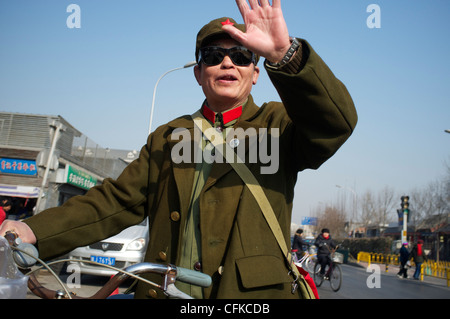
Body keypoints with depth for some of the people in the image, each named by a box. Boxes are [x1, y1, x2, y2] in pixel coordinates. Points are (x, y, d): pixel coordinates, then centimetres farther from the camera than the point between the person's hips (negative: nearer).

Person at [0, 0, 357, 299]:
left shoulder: (277, 125, 3)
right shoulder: (168, 137, 13)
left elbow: (335, 122, -16)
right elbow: (119, 201, 7)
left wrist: (284, 53, -32)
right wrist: (34, 230, -7)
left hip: (253, 290, -2)